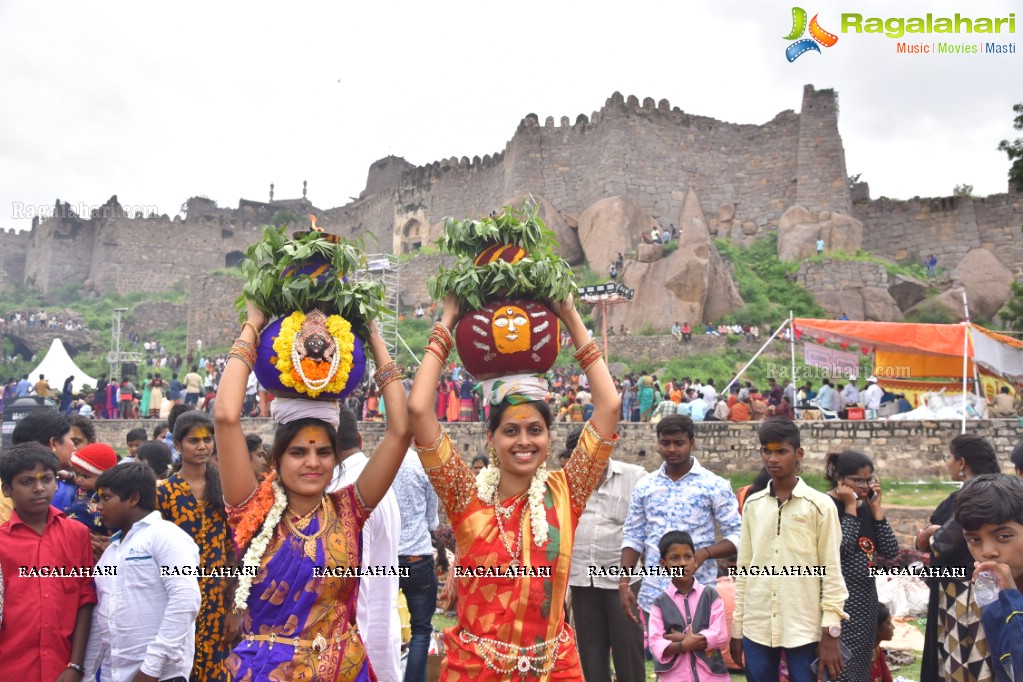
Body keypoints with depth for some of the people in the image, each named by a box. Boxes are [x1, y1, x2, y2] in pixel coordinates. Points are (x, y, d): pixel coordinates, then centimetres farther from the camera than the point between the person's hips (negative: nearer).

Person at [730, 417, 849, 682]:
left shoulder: (820, 505, -4)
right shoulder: (752, 504, 7)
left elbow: (832, 571, -4)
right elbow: (743, 569, 10)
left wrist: (830, 633, -7)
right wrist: (737, 627, 9)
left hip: (805, 630, -3)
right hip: (756, 629, 4)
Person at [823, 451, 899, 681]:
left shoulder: (865, 507, 9)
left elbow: (891, 551, 3)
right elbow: (840, 549, -24)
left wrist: (876, 508, -2)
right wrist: (850, 508, -17)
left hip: (866, 599, 8)